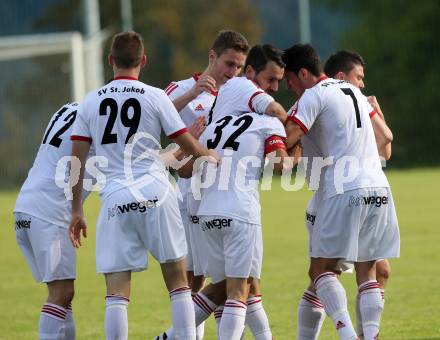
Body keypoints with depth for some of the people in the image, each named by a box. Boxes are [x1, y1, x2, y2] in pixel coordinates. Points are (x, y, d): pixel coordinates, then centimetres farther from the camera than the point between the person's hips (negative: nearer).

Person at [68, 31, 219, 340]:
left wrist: (77, 211, 14)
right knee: (178, 282, 8)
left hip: (114, 199, 1)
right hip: (155, 193, -1)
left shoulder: (90, 102, 9)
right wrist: (217, 159, 26)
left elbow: (77, 161, 9)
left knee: (117, 293, 1)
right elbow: (190, 147, 6)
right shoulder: (155, 97, 2)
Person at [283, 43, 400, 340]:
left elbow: (287, 139, -11)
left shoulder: (314, 96, -3)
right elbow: (383, 136, 33)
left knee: (322, 269, -1)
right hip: (380, 189, 7)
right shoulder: (352, 91, 20)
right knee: (367, 271, 10)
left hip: (345, 192, -7)